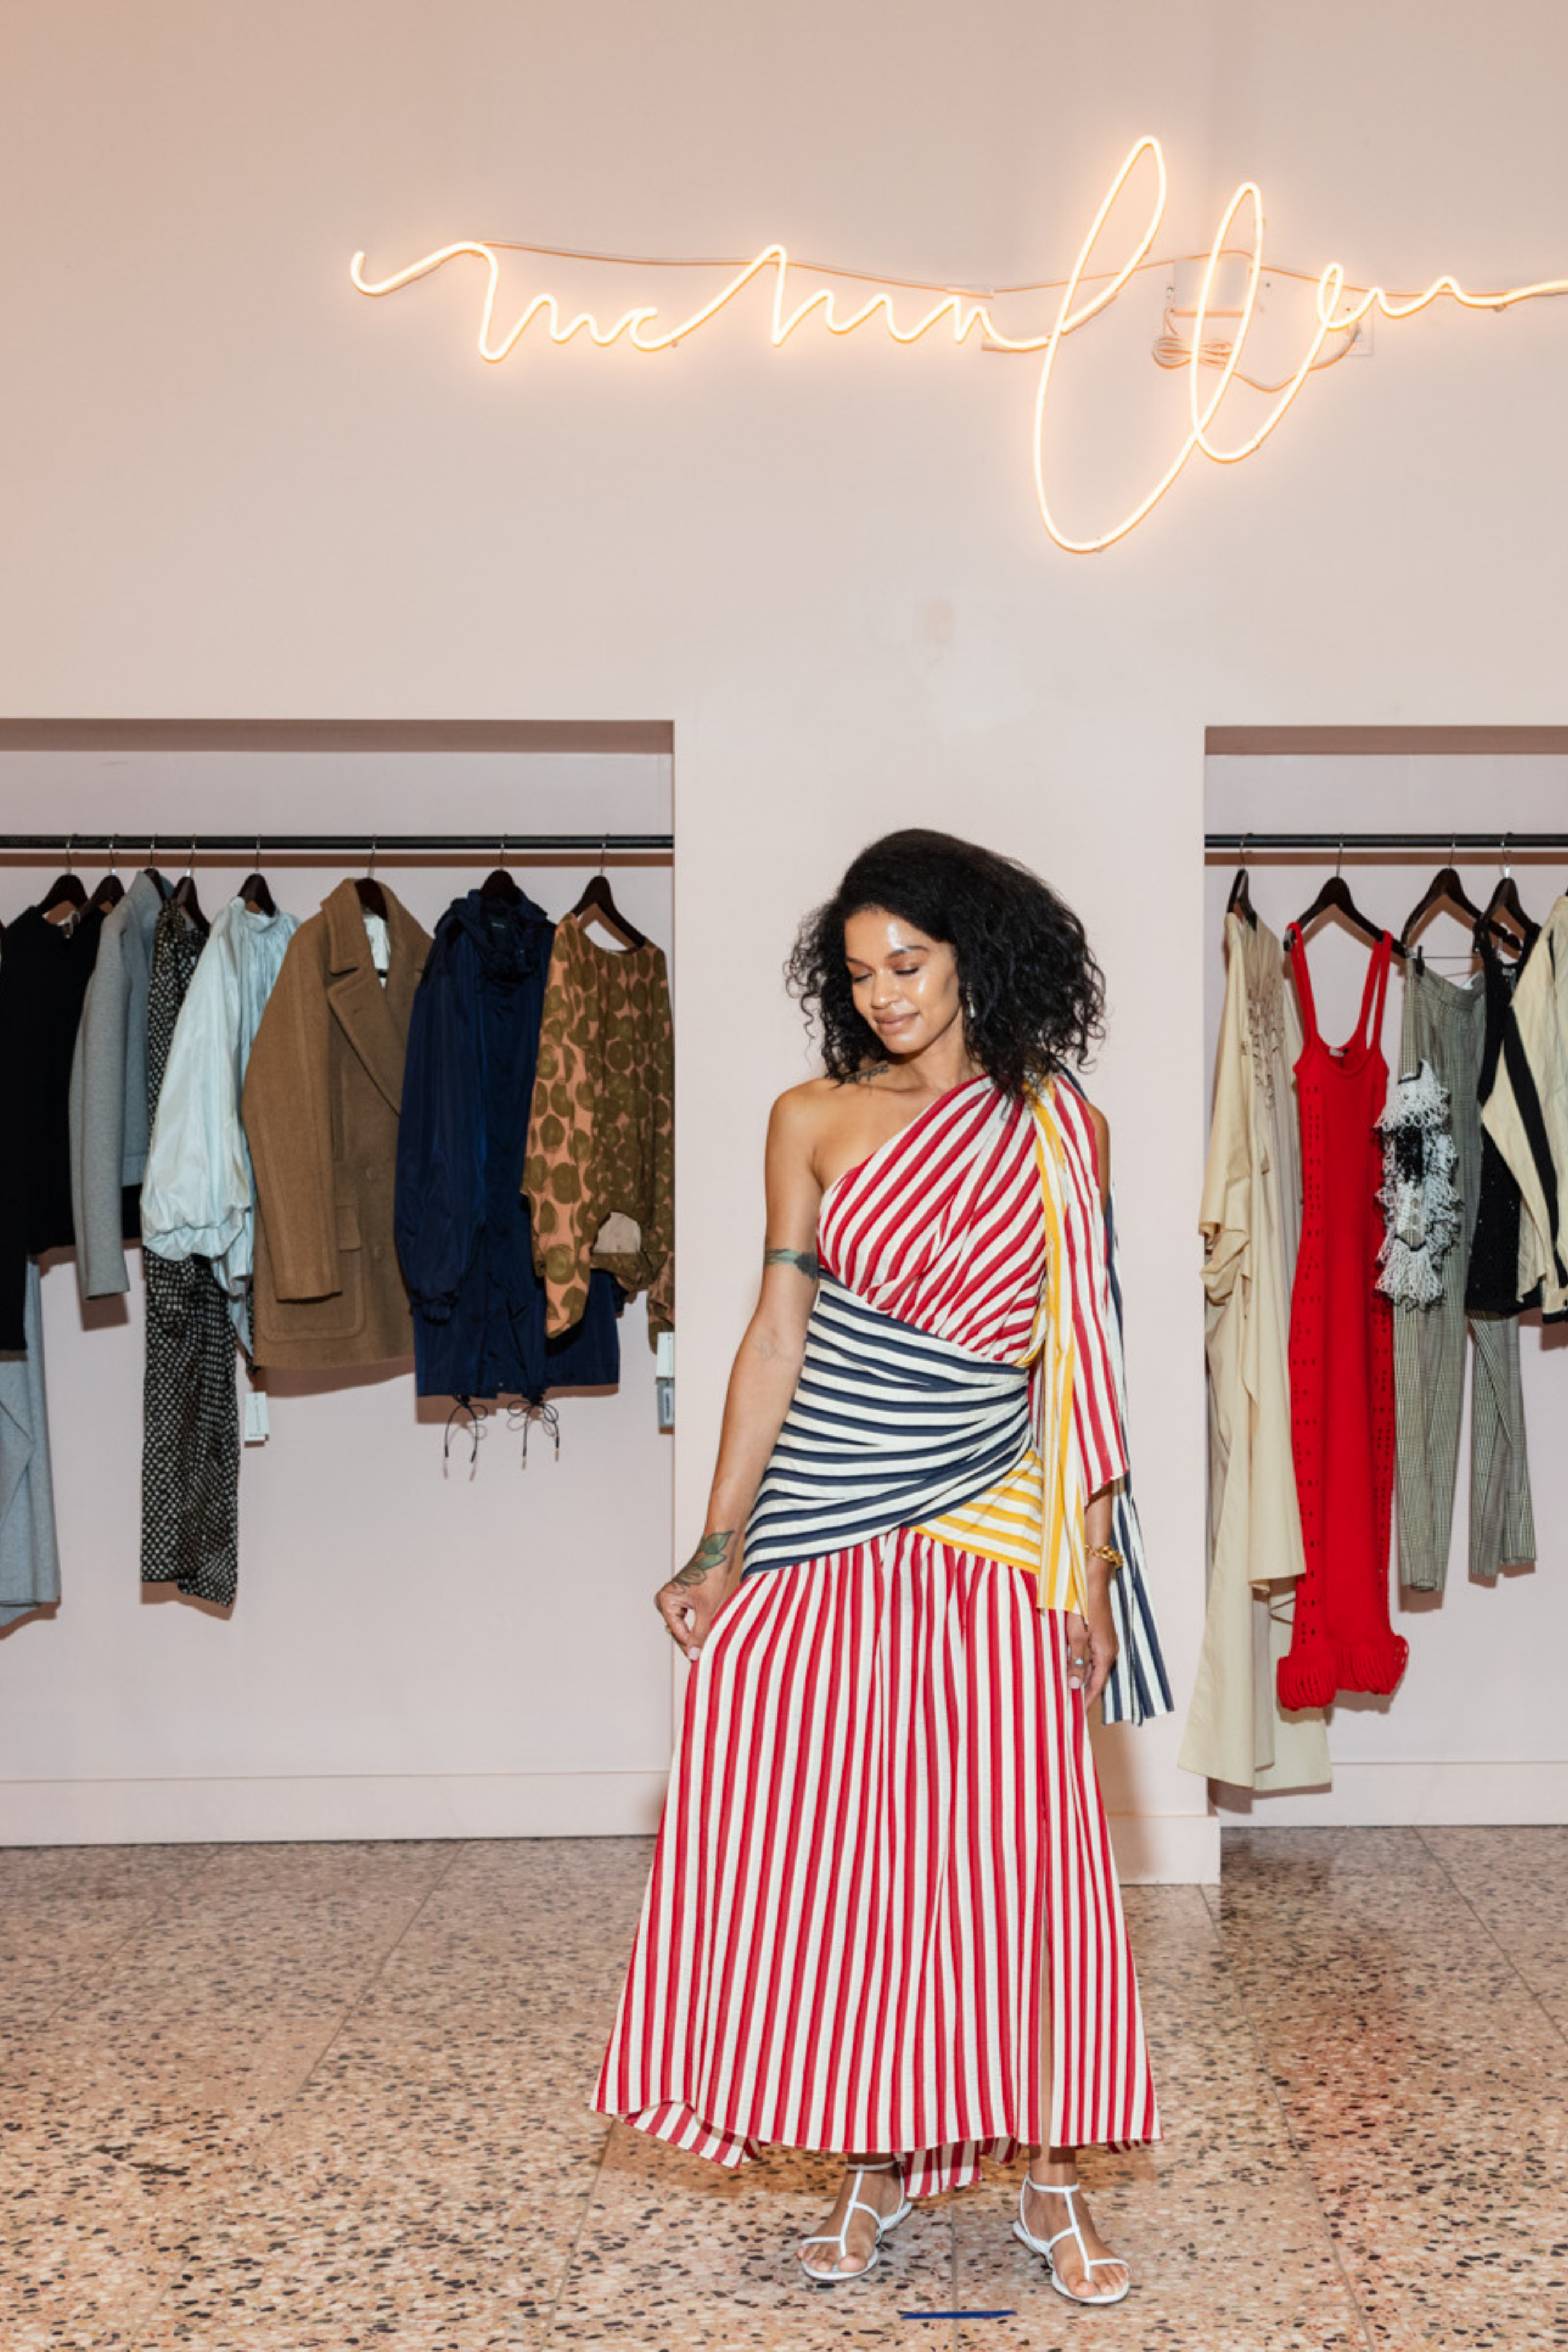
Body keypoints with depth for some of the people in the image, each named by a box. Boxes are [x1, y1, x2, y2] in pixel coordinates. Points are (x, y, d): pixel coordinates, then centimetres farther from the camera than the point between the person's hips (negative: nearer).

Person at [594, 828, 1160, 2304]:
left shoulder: (1063, 1130, 4)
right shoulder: (813, 1121, 3)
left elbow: (1078, 1362, 7)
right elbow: (776, 1339, 3)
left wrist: (1093, 1563, 5)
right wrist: (719, 1548, -2)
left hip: (992, 1518, 0)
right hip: (823, 1520, 1)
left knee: (1018, 1854, 1)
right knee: (840, 1846, 5)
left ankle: (1047, 2178, 17)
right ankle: (880, 2162, 22)